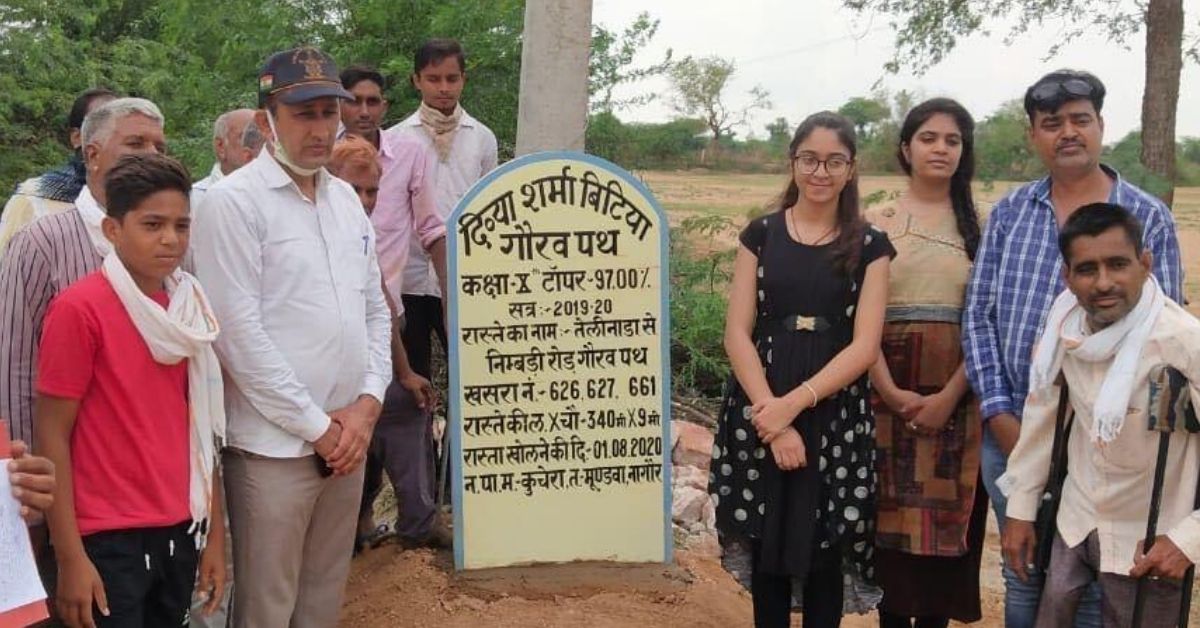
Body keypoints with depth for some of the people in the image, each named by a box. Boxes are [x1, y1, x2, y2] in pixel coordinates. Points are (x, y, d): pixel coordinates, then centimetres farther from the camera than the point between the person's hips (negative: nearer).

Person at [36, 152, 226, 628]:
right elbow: (52, 436, -10)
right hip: (109, 540, -5)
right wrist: (70, 558, -12)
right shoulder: (79, 309, -12)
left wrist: (215, 534, 9)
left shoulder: (192, 308, 5)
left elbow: (202, 428, 10)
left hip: (179, 533, 6)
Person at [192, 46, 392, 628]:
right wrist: (317, 427, -12)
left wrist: (365, 405, -1)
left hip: (347, 438, 6)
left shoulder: (346, 197, 11)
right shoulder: (233, 200, -11)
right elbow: (239, 334, -16)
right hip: (273, 446, -6)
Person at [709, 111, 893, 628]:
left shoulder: (870, 246, 4)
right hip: (761, 413, 1)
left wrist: (794, 404, -15)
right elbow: (737, 333, -1)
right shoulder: (761, 234, 6)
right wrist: (770, 413, -13)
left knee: (822, 558, 4)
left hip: (837, 419, 0)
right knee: (768, 552, 5)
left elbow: (864, 347, -5)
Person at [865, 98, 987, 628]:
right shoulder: (876, 222, 5)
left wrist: (949, 396, -11)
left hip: (957, 398, 0)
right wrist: (892, 393, -11)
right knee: (890, 518, 3)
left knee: (946, 519, 4)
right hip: (888, 396, 0)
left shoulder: (979, 226, 6)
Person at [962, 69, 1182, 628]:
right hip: (1010, 431, 3)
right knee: (1022, 579, 16)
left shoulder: (1148, 218, -2)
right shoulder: (1009, 213, 5)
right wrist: (999, 415, -6)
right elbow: (979, 317, 3)